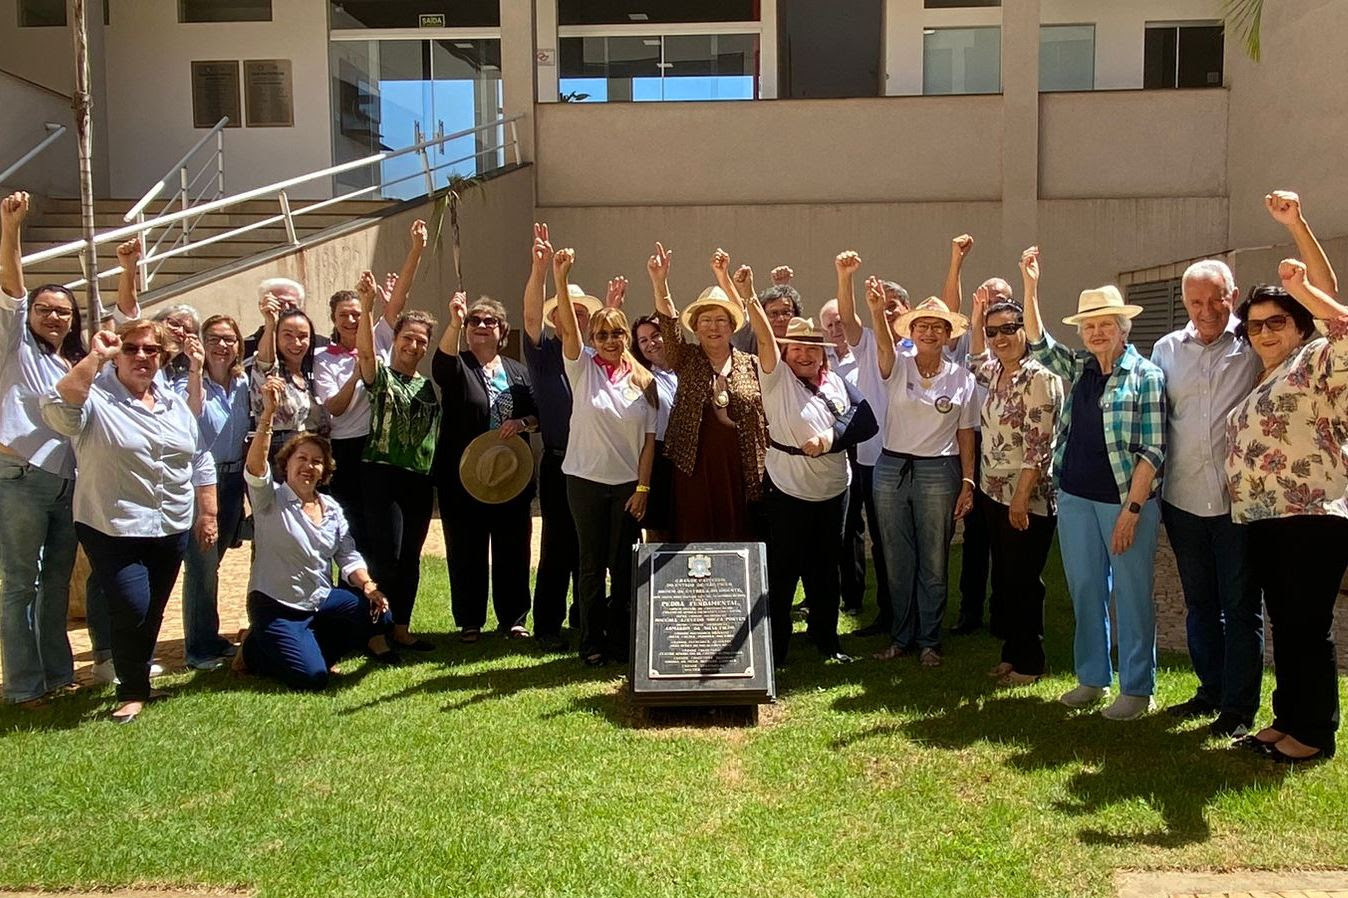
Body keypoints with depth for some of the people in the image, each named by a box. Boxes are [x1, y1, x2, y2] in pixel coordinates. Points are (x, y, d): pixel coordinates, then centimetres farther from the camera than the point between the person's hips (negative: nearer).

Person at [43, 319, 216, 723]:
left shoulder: (175, 403, 11)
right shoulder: (95, 397, -7)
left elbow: (201, 461, 15)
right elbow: (58, 411, -30)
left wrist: (207, 513, 11)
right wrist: (94, 356, -27)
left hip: (172, 528, 5)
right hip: (113, 529, -5)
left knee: (153, 612, 14)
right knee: (132, 609, -12)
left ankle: (139, 675, 34)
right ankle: (132, 691, 8)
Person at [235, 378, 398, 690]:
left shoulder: (331, 508, 8)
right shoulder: (270, 499, -9)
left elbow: (348, 555, 5)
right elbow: (255, 466, -29)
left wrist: (368, 585, -16)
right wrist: (268, 413, -44)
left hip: (322, 600, 6)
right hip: (275, 606, -6)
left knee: (378, 615, -15)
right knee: (312, 677, -21)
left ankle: (306, 647, 8)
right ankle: (255, 650, 10)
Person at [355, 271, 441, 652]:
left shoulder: (428, 385, 16)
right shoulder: (380, 375, -4)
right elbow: (365, 350, -20)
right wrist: (367, 306, -36)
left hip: (420, 480, 6)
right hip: (383, 475, -6)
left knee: (410, 558, 10)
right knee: (386, 556, -8)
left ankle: (401, 630, 19)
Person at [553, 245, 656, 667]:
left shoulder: (642, 380, 3)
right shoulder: (582, 368, 0)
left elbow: (649, 439, 2)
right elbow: (568, 326, -17)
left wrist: (642, 487, -4)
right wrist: (560, 278, -30)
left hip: (629, 483, 1)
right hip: (586, 478, -1)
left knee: (624, 565, 7)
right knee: (592, 563, 5)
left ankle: (620, 639, 20)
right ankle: (592, 642, 16)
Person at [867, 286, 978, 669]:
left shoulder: (961, 377, 3)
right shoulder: (897, 366, 0)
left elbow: (966, 435, 5)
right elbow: (884, 346, -23)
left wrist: (968, 483, -1)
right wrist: (877, 310, -43)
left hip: (938, 472, -1)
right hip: (891, 468, 1)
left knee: (933, 563, 6)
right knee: (897, 561, 9)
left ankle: (929, 641, 20)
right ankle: (901, 637, 23)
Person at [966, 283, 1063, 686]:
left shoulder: (1038, 377, -16)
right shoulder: (996, 372, 9)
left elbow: (1038, 446, -20)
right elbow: (975, 360, 35)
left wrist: (1022, 496, -21)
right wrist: (976, 318, 21)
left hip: (1027, 498, -8)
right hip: (994, 492, 8)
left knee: (1024, 581, 1)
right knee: (1003, 577, 15)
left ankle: (1029, 663, 15)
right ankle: (1011, 652, 27)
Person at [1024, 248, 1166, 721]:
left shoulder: (1146, 376, -8)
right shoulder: (1077, 368, 10)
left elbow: (1152, 450, -11)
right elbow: (1038, 341, 6)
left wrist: (1132, 509, -16)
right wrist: (1030, 286, -5)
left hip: (1126, 500, -6)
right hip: (1075, 498, 6)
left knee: (1131, 596, 3)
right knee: (1085, 590, 13)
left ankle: (1137, 689, 14)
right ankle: (1092, 677, 26)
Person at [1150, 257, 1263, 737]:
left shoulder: (1255, 346, -2)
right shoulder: (1167, 349, 8)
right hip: (1184, 496, 4)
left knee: (1240, 605, 4)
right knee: (1199, 602, 15)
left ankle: (1239, 706, 15)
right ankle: (1211, 689, 29)